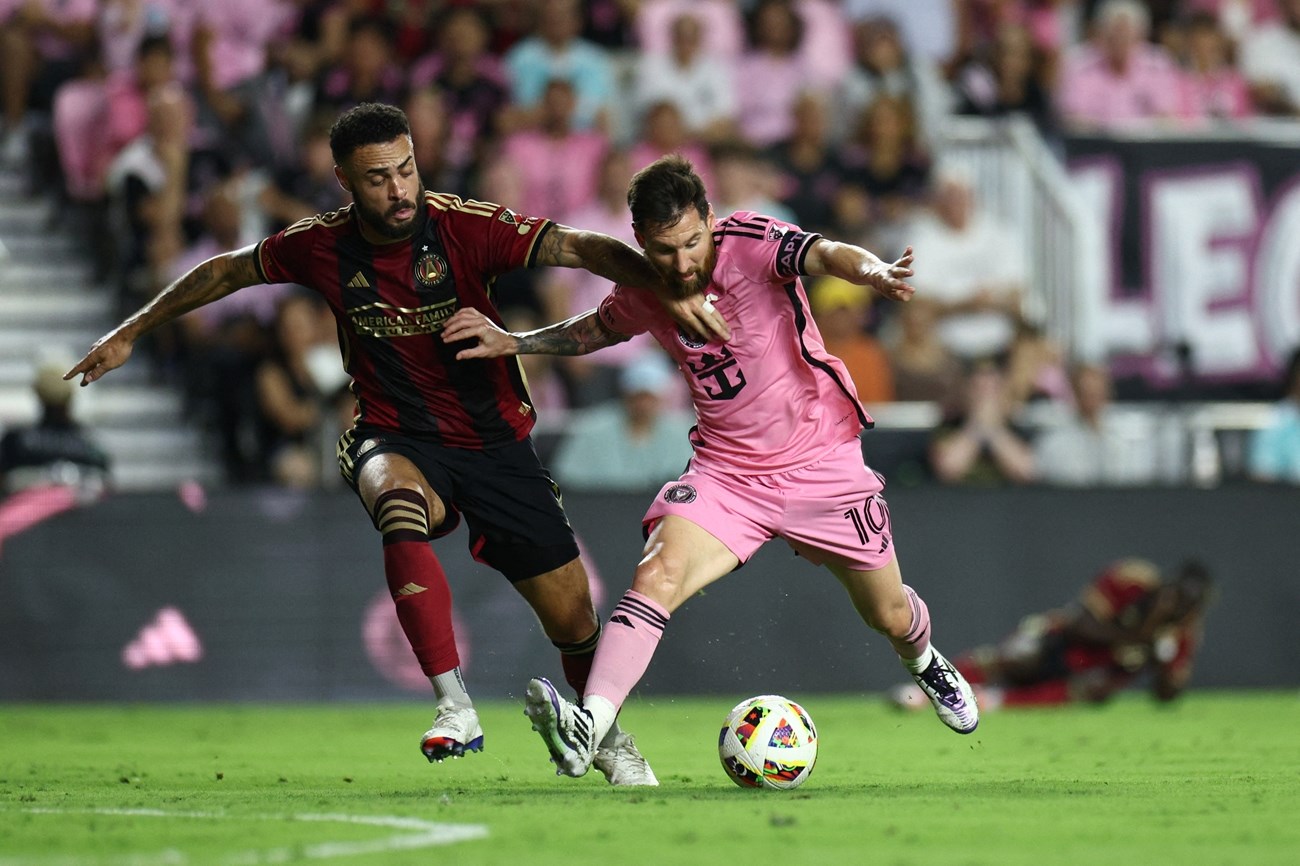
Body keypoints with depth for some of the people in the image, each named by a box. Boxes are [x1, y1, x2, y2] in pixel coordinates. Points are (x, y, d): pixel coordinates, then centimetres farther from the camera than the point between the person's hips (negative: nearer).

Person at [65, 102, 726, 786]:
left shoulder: (467, 228, -17)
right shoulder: (320, 247, -8)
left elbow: (579, 248, -28)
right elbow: (226, 272, 10)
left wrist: (666, 289, -44)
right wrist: (130, 333, 16)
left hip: (495, 440, 0)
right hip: (396, 440, 0)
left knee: (572, 618, 0)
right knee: (400, 502, -38)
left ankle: (611, 739, 33)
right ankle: (456, 709, -38)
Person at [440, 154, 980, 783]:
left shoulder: (752, 244, -19)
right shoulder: (641, 291, -5)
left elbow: (824, 254, -40)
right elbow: (594, 330, 18)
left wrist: (873, 272, -61)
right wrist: (511, 343, 6)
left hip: (820, 465, -2)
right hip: (725, 469, 2)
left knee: (890, 617, 14)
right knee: (657, 573, -27)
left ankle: (923, 662, 52)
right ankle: (589, 726, -38)